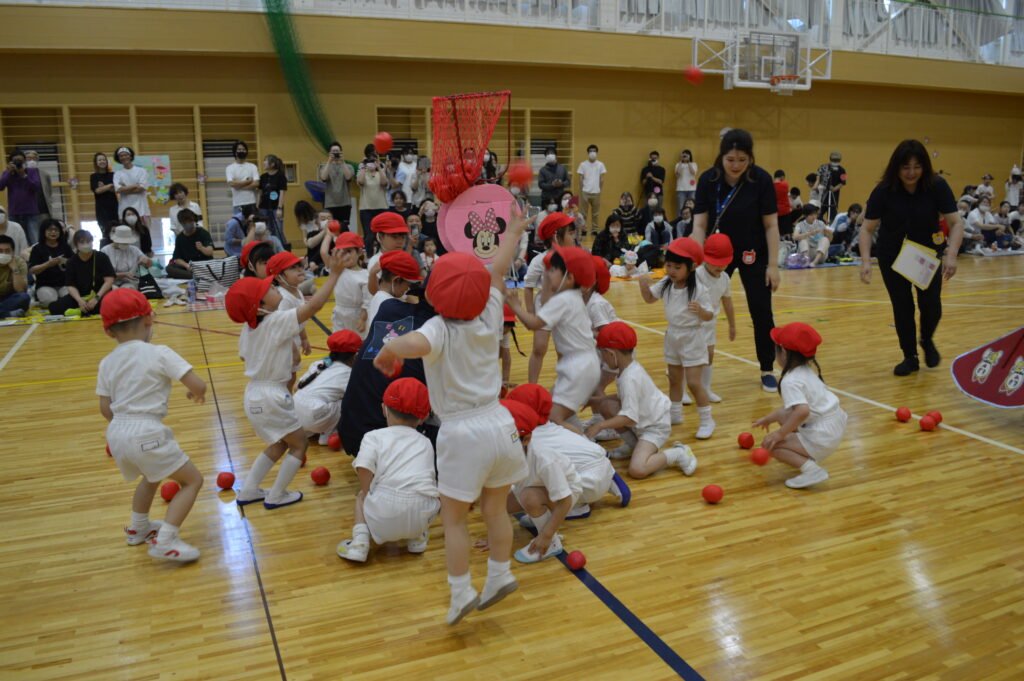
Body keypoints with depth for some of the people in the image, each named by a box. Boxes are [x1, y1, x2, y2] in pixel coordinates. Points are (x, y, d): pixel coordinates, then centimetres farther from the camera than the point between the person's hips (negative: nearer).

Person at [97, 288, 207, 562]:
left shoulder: (107, 363, 8)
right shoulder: (159, 353, -9)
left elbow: (105, 409, 9)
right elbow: (198, 385, -14)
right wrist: (197, 394, 10)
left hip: (117, 434, 7)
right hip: (147, 434, -7)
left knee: (152, 475, 34)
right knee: (193, 480, 5)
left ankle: (138, 528, 50)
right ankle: (165, 542, -7)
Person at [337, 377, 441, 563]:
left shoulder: (374, 437, 12)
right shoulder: (425, 443, 21)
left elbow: (364, 470, -4)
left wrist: (367, 497, 10)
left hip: (384, 516, -2)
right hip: (423, 514, 2)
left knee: (361, 496, 30)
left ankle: (360, 541, 7)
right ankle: (417, 537, 20)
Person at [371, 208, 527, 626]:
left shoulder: (440, 330, -17)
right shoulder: (489, 319, -2)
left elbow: (412, 344, -41)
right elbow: (498, 271, 14)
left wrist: (385, 354, -19)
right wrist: (513, 232, 29)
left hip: (462, 434, -5)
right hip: (499, 424, 5)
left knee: (454, 518, 11)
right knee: (495, 509, 21)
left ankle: (461, 594, 15)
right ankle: (500, 576, 31)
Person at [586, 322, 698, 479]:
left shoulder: (629, 379, -30)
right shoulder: (630, 364, -1)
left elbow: (630, 417, -33)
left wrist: (600, 426, -30)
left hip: (655, 427, -10)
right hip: (644, 419, 10)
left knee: (637, 470, -26)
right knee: (605, 405, -5)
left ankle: (678, 454, -6)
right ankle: (631, 444, 11)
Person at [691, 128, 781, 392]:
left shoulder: (761, 179, -17)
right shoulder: (708, 179, -14)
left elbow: (771, 225, -12)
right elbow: (699, 224, -13)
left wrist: (773, 265, -13)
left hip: (754, 254, -1)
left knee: (761, 312, 3)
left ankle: (767, 370, 18)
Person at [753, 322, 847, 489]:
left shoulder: (790, 381, -20)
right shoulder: (806, 371, 10)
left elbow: (802, 411, -35)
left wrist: (780, 434, -24)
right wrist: (769, 418, 27)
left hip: (823, 436, -9)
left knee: (771, 444, -4)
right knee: (782, 415, 21)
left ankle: (812, 469, -15)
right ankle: (807, 455, 24)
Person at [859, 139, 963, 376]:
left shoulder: (937, 186, -19)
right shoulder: (883, 191, -20)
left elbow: (956, 223, -20)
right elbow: (867, 229, -18)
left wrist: (951, 255, -35)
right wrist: (865, 261, -31)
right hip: (892, 256, 0)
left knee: (931, 305, -6)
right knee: (902, 307, 0)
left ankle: (927, 341, 26)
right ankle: (910, 357, 18)